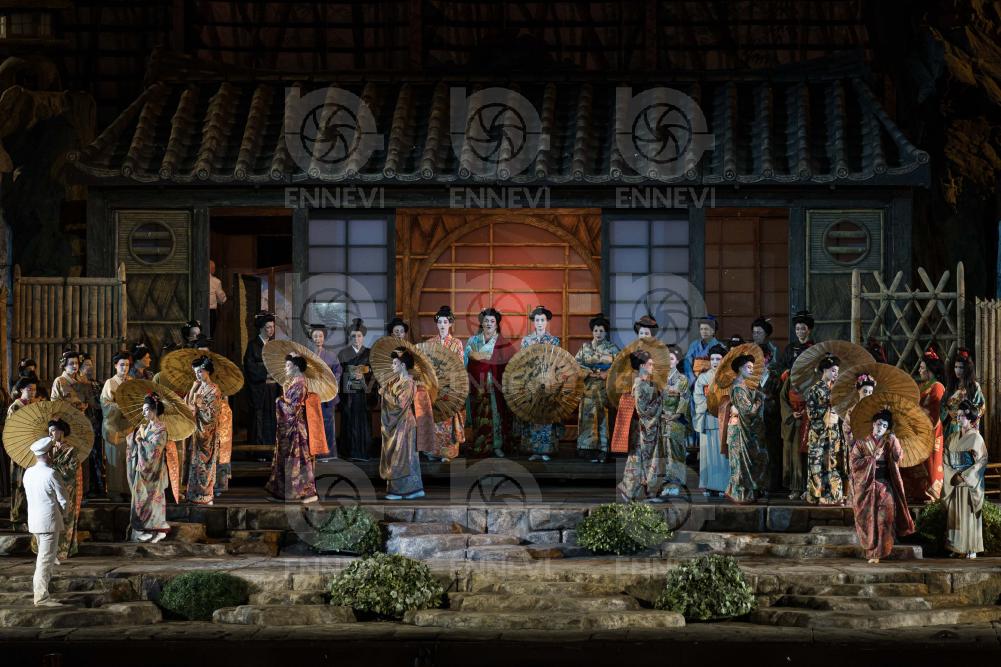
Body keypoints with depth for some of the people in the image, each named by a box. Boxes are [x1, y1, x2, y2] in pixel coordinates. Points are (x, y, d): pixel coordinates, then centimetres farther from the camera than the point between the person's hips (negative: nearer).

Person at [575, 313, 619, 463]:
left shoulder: (612, 347, 5)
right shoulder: (585, 347, 11)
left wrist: (607, 374, -13)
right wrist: (589, 372, -8)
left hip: (605, 387, -2)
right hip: (589, 388, 2)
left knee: (603, 416, -6)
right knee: (588, 416, -4)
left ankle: (602, 449, -5)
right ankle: (589, 449, -3)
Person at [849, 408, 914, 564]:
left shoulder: (889, 443, 11)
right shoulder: (861, 443, 6)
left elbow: (898, 457, -4)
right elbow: (855, 463, -5)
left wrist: (893, 440, -10)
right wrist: (873, 458, -12)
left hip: (885, 486, 1)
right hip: (866, 486, -1)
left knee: (884, 518, -9)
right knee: (868, 519, -2)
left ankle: (876, 553, -9)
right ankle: (872, 551, 9)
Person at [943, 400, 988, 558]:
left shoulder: (976, 438, -6)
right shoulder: (953, 438, 11)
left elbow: (981, 462, -11)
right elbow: (947, 460, 11)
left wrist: (965, 476, -16)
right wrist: (953, 475, -6)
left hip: (970, 484, -6)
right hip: (955, 483, 6)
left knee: (969, 515, -5)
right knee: (955, 514, 4)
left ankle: (971, 550, -2)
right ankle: (957, 548, 8)